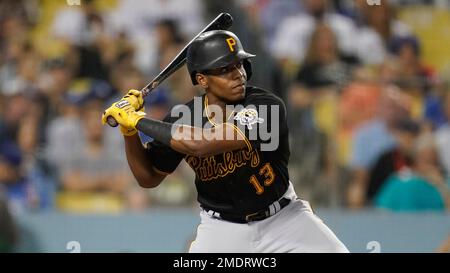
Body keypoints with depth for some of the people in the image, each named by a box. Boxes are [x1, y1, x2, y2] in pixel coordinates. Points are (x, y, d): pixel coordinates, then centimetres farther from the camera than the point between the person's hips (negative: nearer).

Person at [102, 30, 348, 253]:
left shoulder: (267, 106, -25)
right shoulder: (182, 119, -10)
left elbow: (202, 144, -37)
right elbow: (148, 177, 3)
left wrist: (138, 120, -29)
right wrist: (129, 131, -14)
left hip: (282, 216, -2)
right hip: (223, 227, 2)